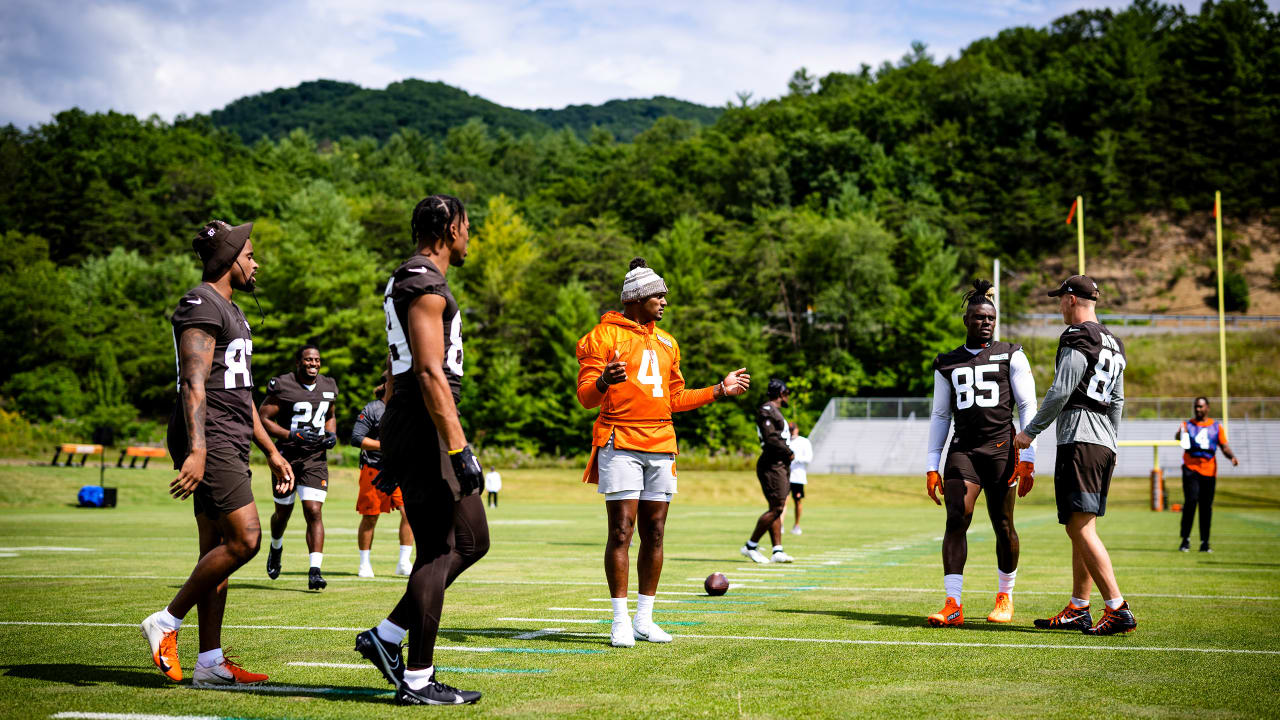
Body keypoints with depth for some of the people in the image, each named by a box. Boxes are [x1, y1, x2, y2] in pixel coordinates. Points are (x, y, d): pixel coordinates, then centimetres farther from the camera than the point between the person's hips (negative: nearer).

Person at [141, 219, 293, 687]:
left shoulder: (230, 311, 23)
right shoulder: (202, 304, -9)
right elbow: (194, 382, -20)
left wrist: (272, 454, 26)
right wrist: (197, 450, -31)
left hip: (229, 443, 10)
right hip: (209, 442, -10)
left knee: (217, 549, 7)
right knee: (245, 539, -15)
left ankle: (210, 662, 9)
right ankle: (166, 622, -4)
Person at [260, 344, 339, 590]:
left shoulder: (328, 387, 7)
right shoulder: (282, 386, -10)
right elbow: (263, 418, -10)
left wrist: (332, 435, 2)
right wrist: (293, 435, -20)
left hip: (315, 459, 2)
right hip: (287, 456, -2)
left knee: (314, 512, -11)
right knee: (283, 512, 14)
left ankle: (315, 571, -14)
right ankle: (276, 547, 47)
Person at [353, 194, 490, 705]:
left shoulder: (407, 281, 20)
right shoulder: (425, 284, -12)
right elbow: (430, 374, -21)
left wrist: (393, 453, 26)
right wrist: (459, 449, -23)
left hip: (408, 430, 10)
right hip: (425, 429, -10)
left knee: (472, 541, 13)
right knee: (438, 551, -5)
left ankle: (386, 638, 15)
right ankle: (417, 679, 2)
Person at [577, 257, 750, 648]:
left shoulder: (666, 342, 20)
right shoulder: (604, 336, -1)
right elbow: (585, 396, -8)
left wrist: (719, 390, 22)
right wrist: (604, 382, -29)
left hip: (660, 445, 6)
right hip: (620, 444, -6)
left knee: (654, 534, 6)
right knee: (621, 532, -9)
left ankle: (644, 619, 13)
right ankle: (620, 621, -4)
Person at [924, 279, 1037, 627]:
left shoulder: (1011, 356, 7)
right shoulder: (947, 364, 14)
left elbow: (1028, 408, 3)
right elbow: (940, 416, 16)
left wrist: (1028, 458, -6)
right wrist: (931, 467, 9)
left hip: (1002, 448, -1)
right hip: (963, 449, 2)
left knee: (1003, 525, 2)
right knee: (956, 521, -12)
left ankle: (1005, 596, 22)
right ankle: (953, 605, -14)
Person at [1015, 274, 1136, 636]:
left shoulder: (1077, 338, -8)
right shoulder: (1113, 343, 21)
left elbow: (1060, 392, -14)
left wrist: (1030, 430, -6)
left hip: (1080, 442, -10)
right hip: (1104, 444, 10)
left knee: (1081, 528, -13)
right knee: (1081, 529, 13)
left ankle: (1118, 609, -19)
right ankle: (1077, 610, 17)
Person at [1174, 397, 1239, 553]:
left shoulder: (1217, 426, 13)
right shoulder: (1187, 425, 7)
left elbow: (1224, 447, 10)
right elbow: (1178, 436, -14)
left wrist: (1232, 457, -11)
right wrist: (1180, 434, -38)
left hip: (1209, 471, 2)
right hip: (1191, 469, -2)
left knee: (1206, 506, 3)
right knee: (1190, 501, -15)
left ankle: (1205, 543, 10)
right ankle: (1185, 539, -8)